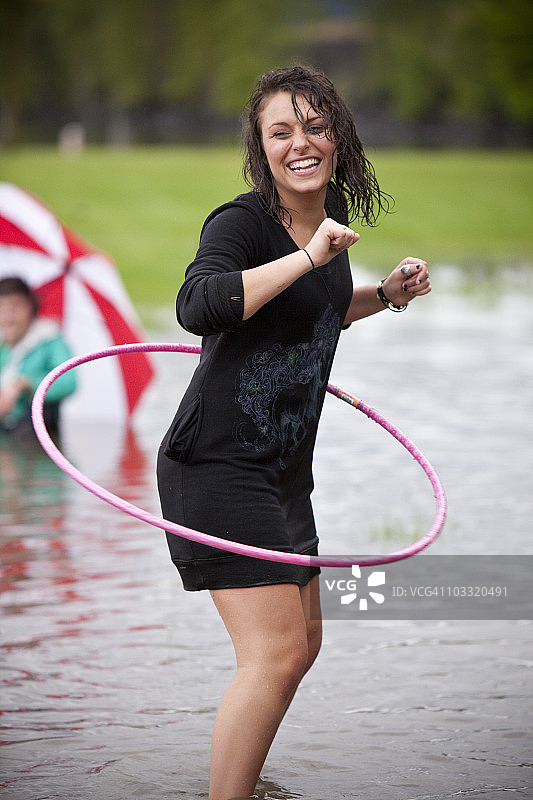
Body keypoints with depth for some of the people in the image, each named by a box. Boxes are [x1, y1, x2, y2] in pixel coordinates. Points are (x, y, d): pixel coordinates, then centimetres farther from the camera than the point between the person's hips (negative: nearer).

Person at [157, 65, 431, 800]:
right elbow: (199, 306, -38)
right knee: (275, 651, -16)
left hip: (285, 468, 10)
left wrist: (387, 295, 13)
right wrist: (309, 255, -35)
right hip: (221, 464, -10)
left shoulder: (330, 211, 10)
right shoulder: (241, 222, -17)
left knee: (303, 640, 20)